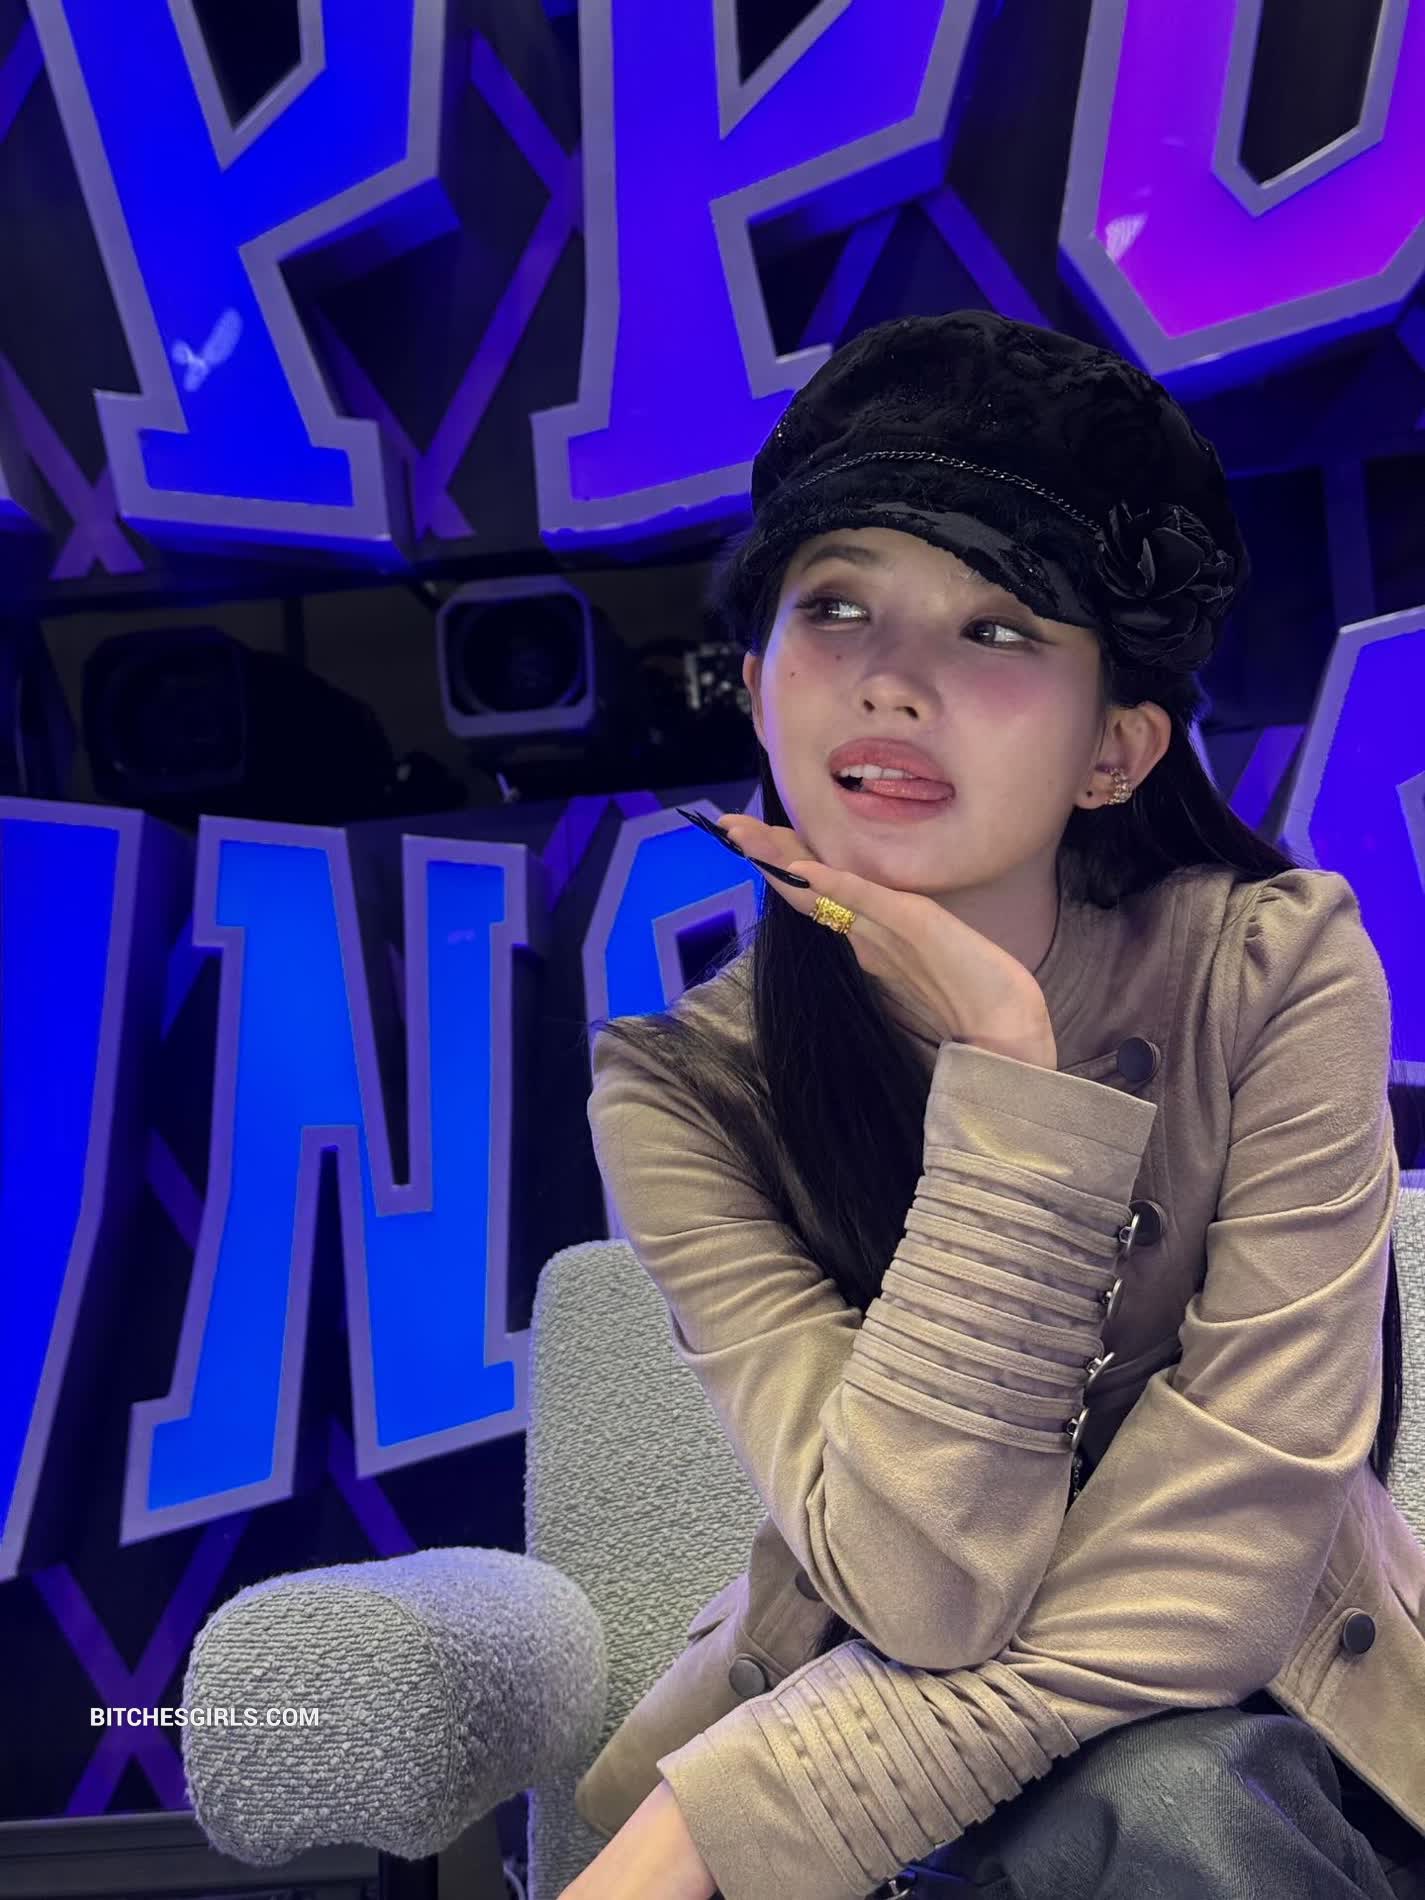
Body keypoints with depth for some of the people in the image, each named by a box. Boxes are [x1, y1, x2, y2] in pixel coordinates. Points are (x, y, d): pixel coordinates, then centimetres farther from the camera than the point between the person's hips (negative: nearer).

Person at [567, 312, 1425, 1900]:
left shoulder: (1273, 973, -18)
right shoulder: (681, 1090, -16)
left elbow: (1215, 1576, -22)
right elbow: (928, 1591, -24)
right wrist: (1000, 1070, -30)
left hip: (1260, 1732, 1)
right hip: (854, 1735, -1)